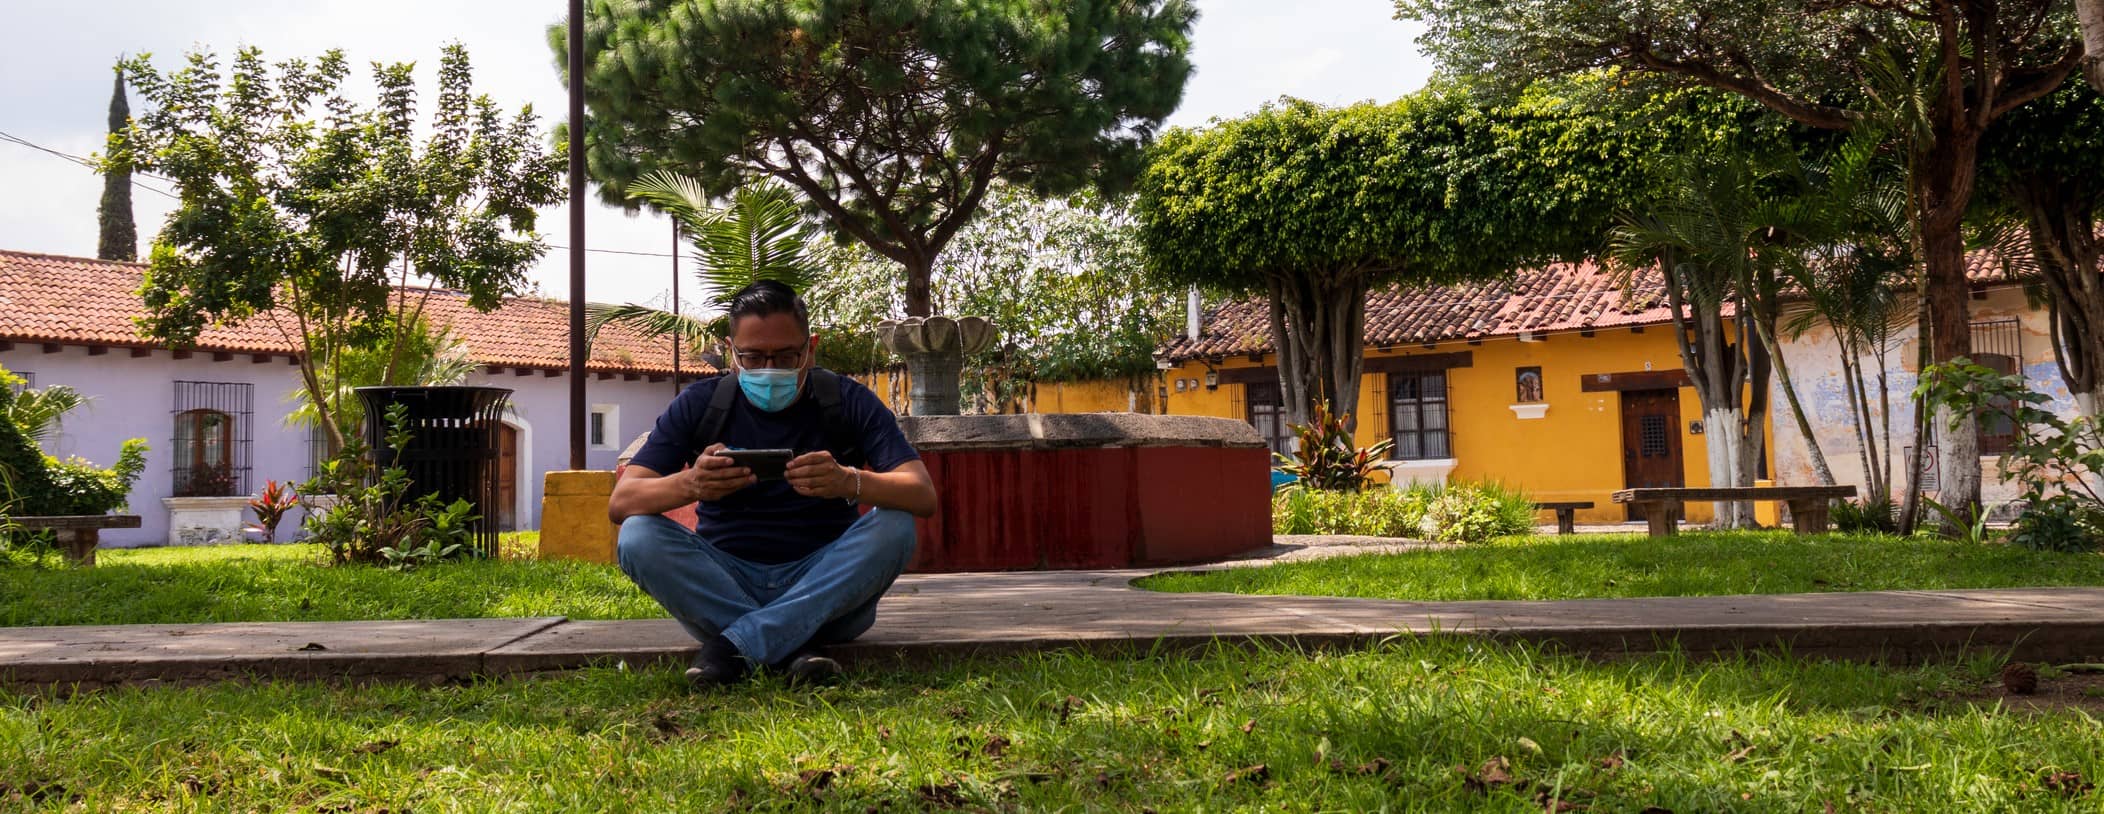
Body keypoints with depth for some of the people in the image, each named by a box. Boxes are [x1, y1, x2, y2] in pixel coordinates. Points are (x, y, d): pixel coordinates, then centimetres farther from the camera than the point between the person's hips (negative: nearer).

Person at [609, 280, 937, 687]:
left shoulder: (847, 402, -2)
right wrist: (689, 484, -33)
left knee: (894, 527, -26)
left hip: (824, 585, 0)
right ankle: (794, 648, -31)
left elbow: (923, 496, -13)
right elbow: (620, 503, -10)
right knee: (637, 537, -23)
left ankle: (733, 645, -31)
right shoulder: (700, 405, -1)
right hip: (723, 584, 1)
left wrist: (848, 482, -35)